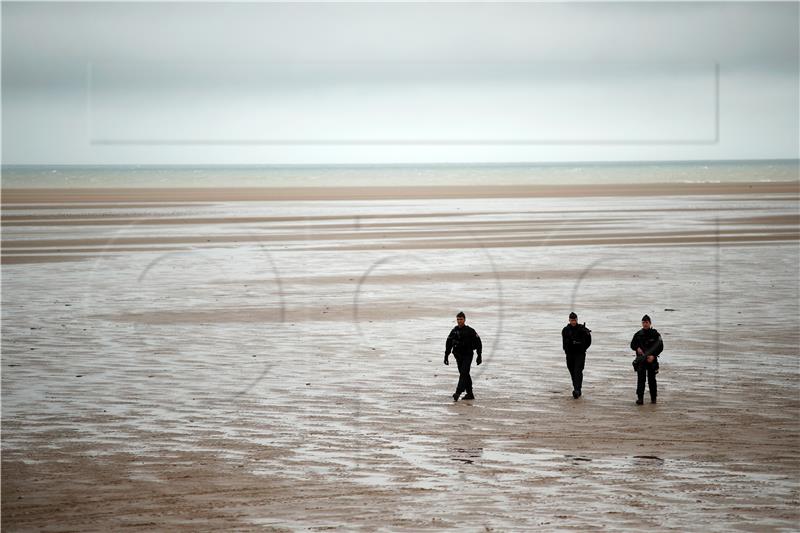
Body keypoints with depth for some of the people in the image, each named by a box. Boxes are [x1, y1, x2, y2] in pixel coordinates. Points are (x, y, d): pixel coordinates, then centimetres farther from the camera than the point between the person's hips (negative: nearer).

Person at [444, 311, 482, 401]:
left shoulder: (470, 331, -6)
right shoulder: (454, 331, 6)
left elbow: (478, 343, -2)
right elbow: (448, 344, 13)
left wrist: (479, 356, -5)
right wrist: (446, 356, 9)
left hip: (468, 355, -5)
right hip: (458, 356, 5)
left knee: (464, 373, -16)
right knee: (465, 374, 10)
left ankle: (458, 393, -26)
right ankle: (470, 394, 17)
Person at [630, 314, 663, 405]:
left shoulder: (655, 334, -2)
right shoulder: (638, 334, 6)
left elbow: (660, 347, -3)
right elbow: (632, 345, 15)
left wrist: (653, 356, -16)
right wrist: (637, 348, -7)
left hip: (651, 360, -1)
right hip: (641, 360, 1)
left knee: (652, 379, 5)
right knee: (641, 379, -7)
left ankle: (653, 398, 17)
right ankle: (640, 398, -10)